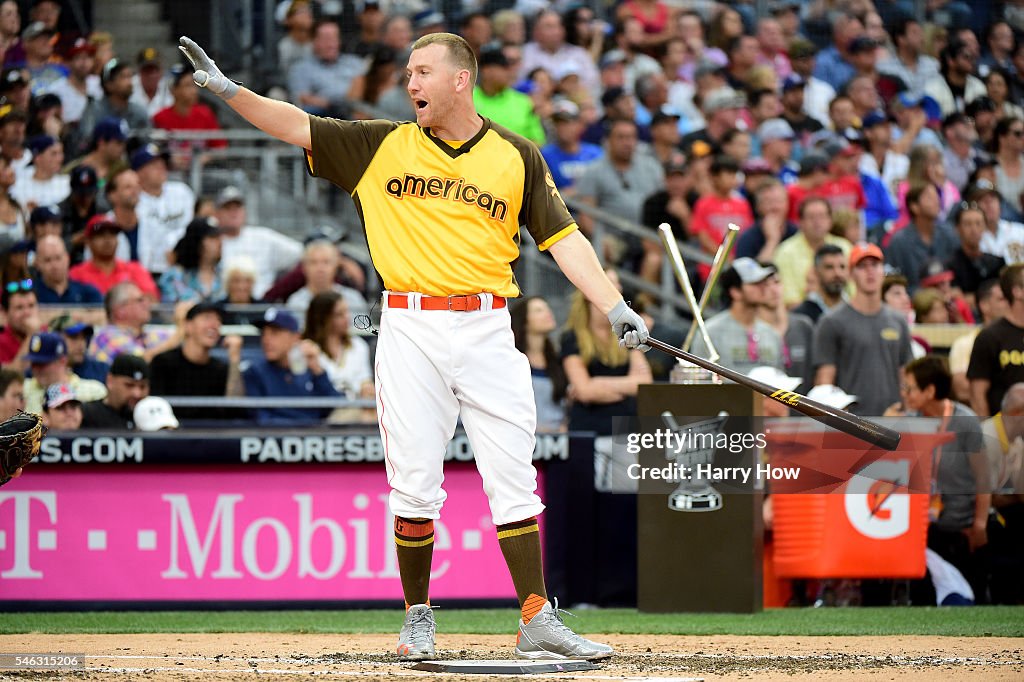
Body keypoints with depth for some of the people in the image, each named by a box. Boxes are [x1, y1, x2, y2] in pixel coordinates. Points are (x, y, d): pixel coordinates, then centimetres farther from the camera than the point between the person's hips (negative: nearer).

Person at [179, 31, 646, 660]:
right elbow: (298, 127, 3)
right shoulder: (384, 146, 7)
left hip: (488, 331, 0)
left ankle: (538, 620, 2)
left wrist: (616, 309, -6)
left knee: (514, 482, -2)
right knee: (414, 485, 0)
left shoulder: (517, 157, 7)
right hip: (411, 331, 0)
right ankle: (418, 616, 12)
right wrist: (228, 89, -10)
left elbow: (564, 238, 4)